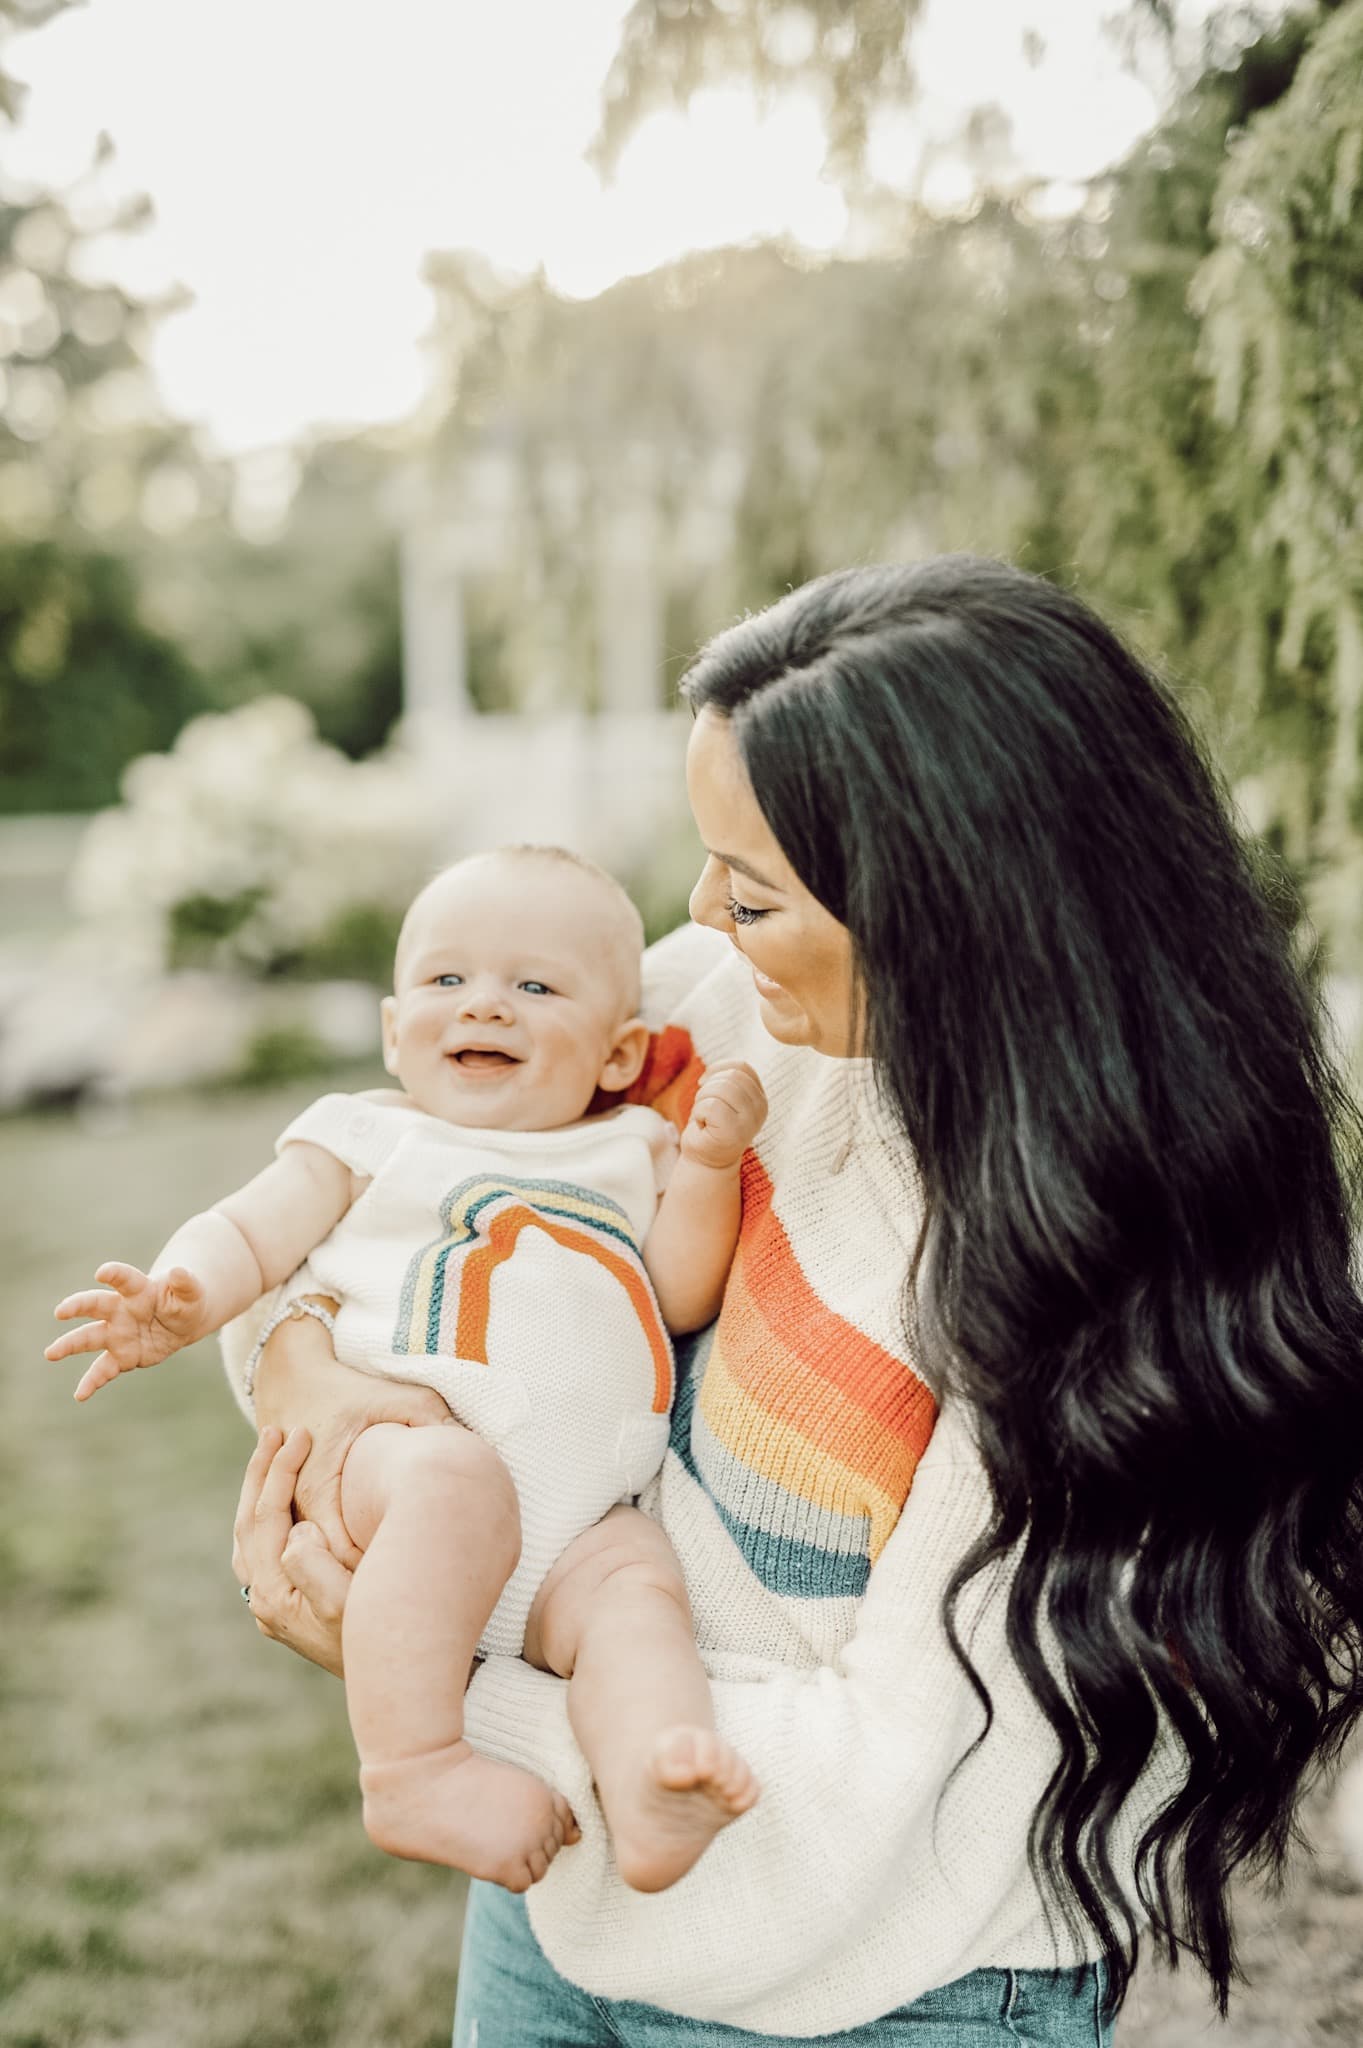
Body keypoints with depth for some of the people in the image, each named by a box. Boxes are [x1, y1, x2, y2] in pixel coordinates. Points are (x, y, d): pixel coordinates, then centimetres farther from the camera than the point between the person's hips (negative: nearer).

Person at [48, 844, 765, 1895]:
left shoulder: (630, 1153, 22)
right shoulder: (369, 1140, 17)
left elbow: (685, 1297, 12)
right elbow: (248, 1234, 11)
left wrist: (707, 1165, -2)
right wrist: (182, 1300, -11)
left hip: (585, 1513, 3)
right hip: (398, 1445, -2)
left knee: (639, 1583, -28)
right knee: (457, 1480, -36)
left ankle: (651, 1802, -49)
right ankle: (415, 1768, -33)